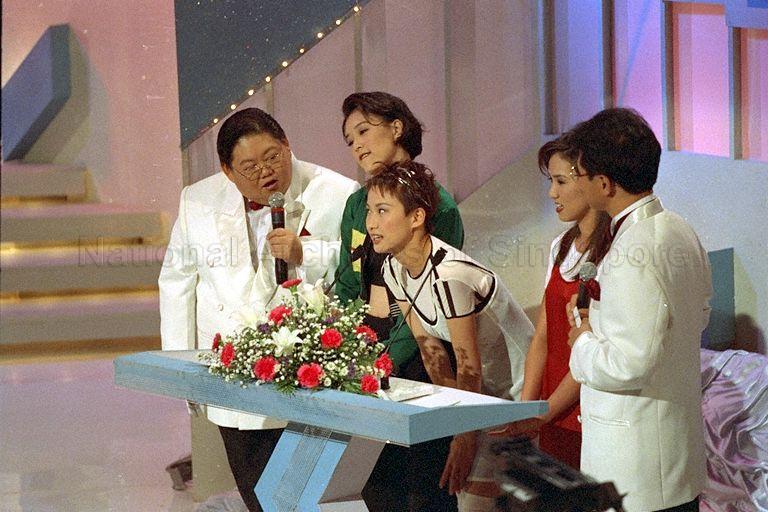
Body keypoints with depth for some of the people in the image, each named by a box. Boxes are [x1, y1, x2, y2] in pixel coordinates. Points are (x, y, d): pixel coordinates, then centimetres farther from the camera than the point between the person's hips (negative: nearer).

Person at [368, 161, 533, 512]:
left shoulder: (447, 276, -28)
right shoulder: (394, 270, -2)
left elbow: (469, 366, -21)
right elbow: (430, 349, 3)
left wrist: (465, 437, -14)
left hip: (517, 386, -8)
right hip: (483, 386, 8)